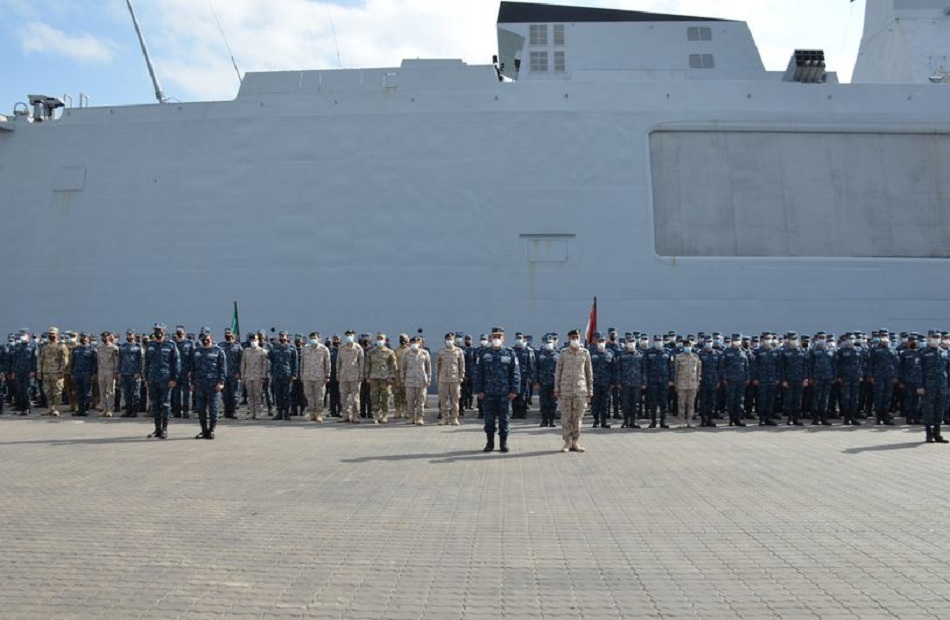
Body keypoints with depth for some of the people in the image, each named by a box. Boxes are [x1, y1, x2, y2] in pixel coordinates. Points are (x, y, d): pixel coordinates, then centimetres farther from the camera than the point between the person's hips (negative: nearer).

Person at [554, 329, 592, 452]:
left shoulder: (585, 353, 5)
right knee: (566, 417, 2)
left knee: (578, 417, 3)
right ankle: (567, 443, 9)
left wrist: (590, 390, 7)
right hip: (565, 389, -1)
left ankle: (575, 443, 12)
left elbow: (589, 372, 9)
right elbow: (557, 372, 5)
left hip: (581, 389, 1)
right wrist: (556, 389, 0)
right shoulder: (563, 353, 2)